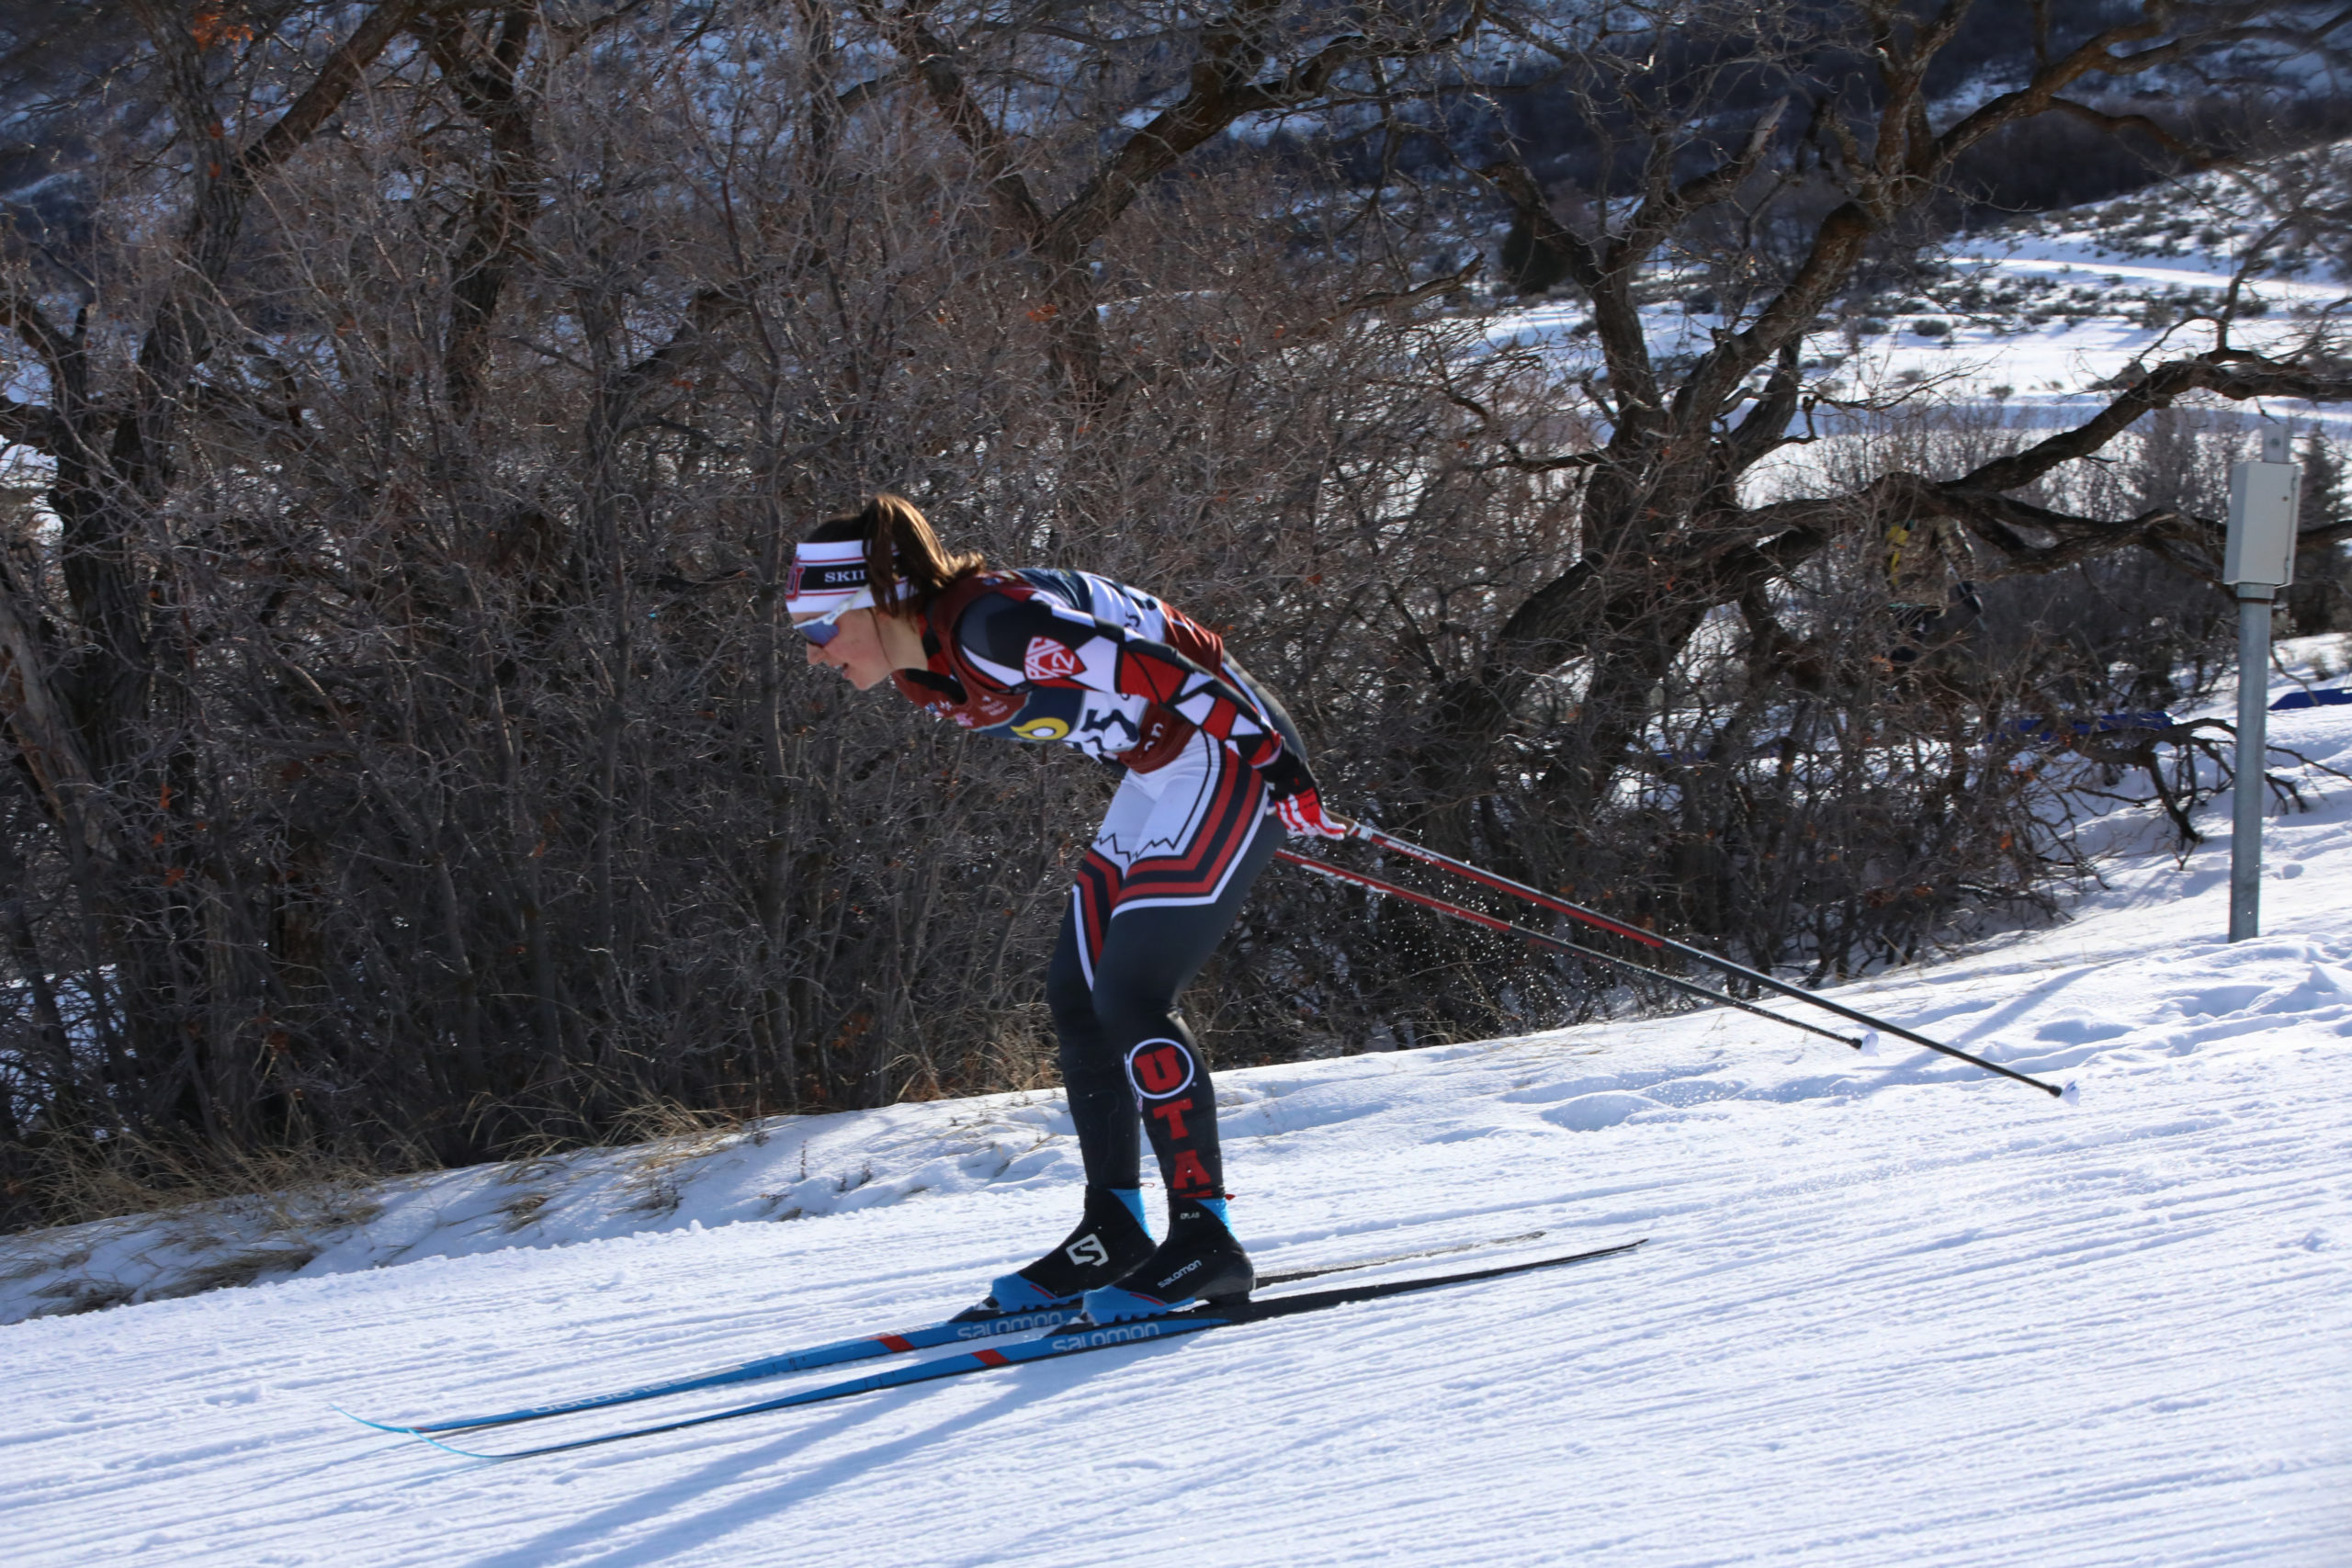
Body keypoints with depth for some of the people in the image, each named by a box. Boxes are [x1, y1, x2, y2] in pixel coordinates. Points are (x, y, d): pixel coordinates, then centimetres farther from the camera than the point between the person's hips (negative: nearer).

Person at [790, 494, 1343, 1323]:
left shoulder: (990, 624, -26)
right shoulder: (929, 673, 3)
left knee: (1129, 998, -14)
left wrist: (1275, 764, -23)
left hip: (1234, 748, -10)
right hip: (1160, 773, 10)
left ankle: (1205, 1238, -10)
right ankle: (1114, 1231, 13)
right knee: (1077, 997, 6)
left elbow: (1161, 671, -25)